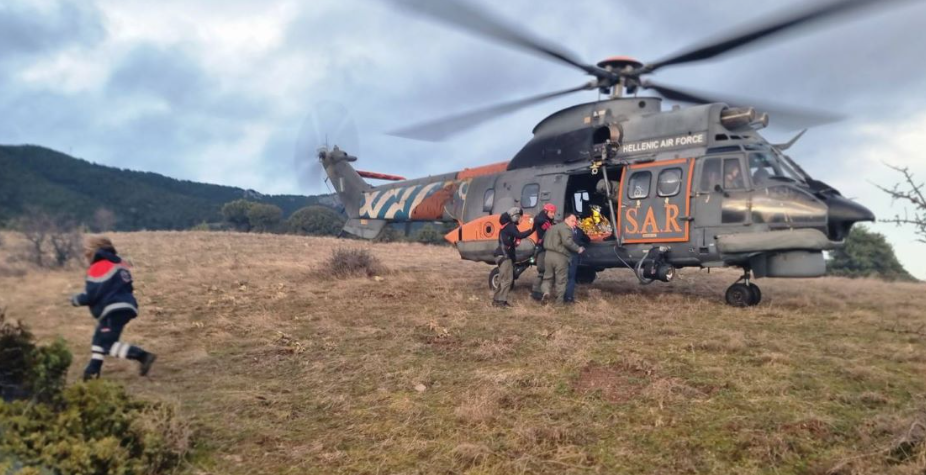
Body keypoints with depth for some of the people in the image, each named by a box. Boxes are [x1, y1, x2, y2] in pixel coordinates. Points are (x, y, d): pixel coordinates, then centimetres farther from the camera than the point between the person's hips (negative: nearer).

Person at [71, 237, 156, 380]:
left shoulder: (98, 269, -9)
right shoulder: (119, 264, 17)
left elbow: (91, 295, -11)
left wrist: (76, 300, 9)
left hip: (114, 310, -10)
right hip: (124, 307, 10)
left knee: (109, 344, -12)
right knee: (99, 339, 22)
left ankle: (143, 356, -26)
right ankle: (92, 371, 28)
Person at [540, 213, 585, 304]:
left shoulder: (552, 228, 22)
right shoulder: (566, 228, -9)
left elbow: (545, 241, 27)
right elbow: (567, 242, -23)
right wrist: (578, 249, -13)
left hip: (549, 254, 7)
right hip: (560, 256, -7)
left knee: (548, 276, 17)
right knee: (561, 279, 5)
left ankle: (546, 291, -8)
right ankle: (560, 300, 11)